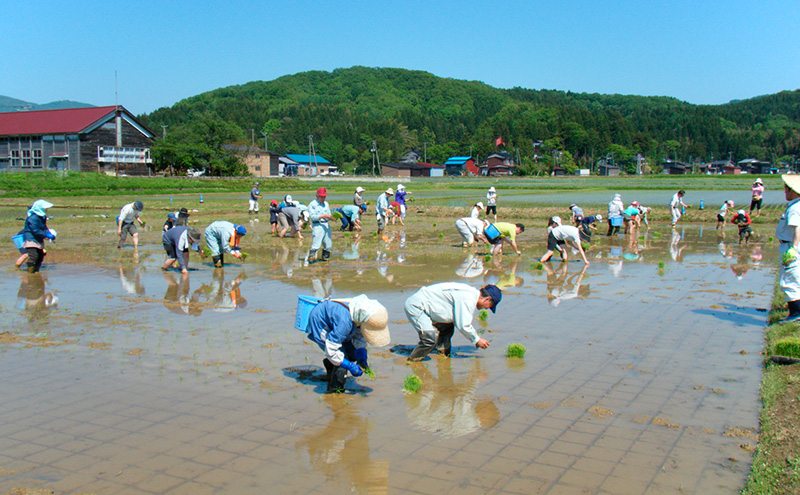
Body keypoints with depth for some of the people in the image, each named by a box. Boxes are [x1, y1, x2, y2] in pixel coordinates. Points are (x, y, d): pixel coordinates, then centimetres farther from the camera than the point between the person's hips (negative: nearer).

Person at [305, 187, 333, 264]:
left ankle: (325, 257, 26)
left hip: (326, 225, 6)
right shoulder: (312, 204, -1)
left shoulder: (326, 204, 18)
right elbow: (312, 217, -11)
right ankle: (308, 259, -10)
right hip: (317, 225, -6)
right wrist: (323, 216, -18)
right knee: (316, 244, -15)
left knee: (328, 245, 7)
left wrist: (332, 217, -5)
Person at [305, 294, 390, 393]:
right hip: (319, 327, -8)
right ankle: (335, 389, -2)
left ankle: (329, 363, 25)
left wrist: (362, 359, -14)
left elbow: (360, 338, -2)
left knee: (354, 354, 3)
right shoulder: (344, 321, -43)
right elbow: (330, 351, -36)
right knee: (343, 357, -19)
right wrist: (350, 366, -30)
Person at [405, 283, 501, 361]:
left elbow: (463, 321, 23)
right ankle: (411, 361, -7)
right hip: (415, 305, -11)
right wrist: (477, 340, -4)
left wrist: (476, 338, 21)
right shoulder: (468, 300, -21)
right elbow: (463, 326, -19)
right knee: (431, 337, -22)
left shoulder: (471, 293, 11)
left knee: (448, 327, 18)